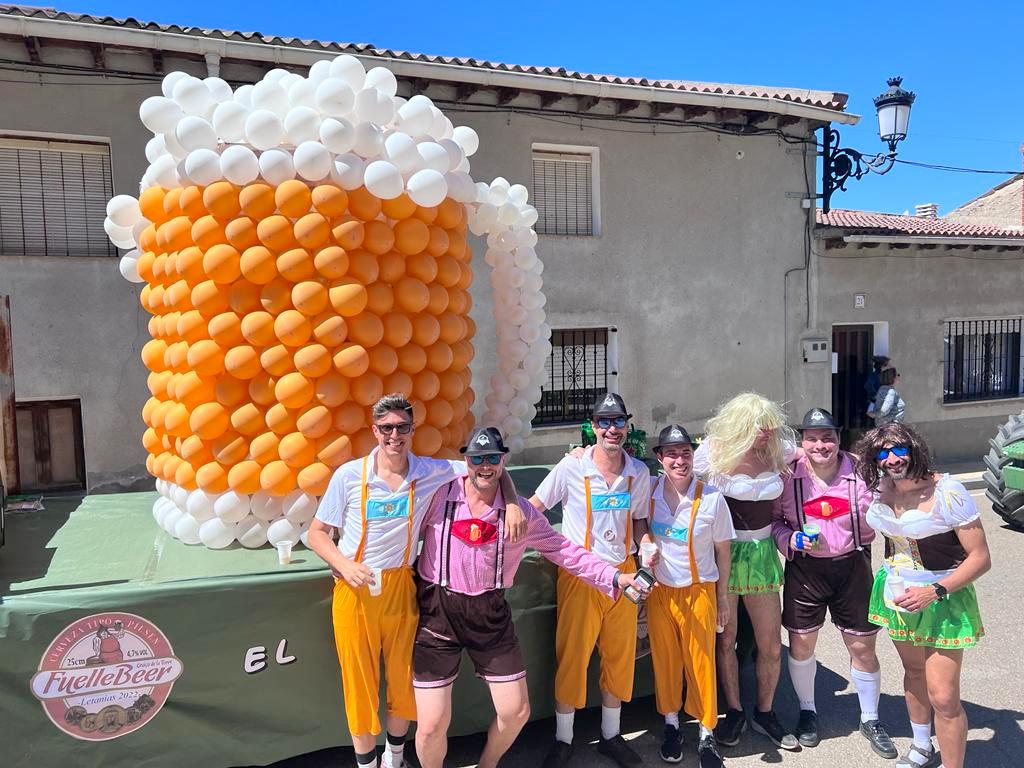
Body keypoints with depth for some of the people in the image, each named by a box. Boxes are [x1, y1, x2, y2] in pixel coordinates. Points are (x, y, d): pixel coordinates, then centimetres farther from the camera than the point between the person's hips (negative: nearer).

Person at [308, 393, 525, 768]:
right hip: (355, 589, -1)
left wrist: (511, 504, -12)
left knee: (402, 676, 13)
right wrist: (345, 565, -17)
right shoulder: (349, 475, -9)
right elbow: (317, 533, -1)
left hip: (400, 586, 2)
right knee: (360, 681, 8)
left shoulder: (431, 471, -6)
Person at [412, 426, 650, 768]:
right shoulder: (439, 496, -8)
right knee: (432, 726, -1)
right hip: (438, 612, -2)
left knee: (516, 712, 10)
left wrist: (614, 577, -3)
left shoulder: (521, 511, -1)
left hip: (491, 614, 3)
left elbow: (563, 550, 2)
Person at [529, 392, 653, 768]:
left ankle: (610, 735, 33)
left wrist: (646, 545, -5)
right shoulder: (572, 467, -10)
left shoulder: (639, 471, 1)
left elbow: (639, 519, 13)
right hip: (579, 573, -3)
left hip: (622, 571, 4)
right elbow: (534, 507, -2)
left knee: (620, 656, 13)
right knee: (572, 656, 2)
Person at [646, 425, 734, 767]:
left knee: (701, 661, 5)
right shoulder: (649, 492, -8)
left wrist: (722, 594, 4)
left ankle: (706, 734, 23)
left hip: (699, 591, -2)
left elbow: (722, 549, -1)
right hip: (659, 590, 2)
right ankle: (671, 725, 32)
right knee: (665, 659, 12)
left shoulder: (711, 498, -12)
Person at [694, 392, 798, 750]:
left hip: (761, 552, 3)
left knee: (771, 646, 7)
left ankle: (765, 713, 31)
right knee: (724, 639, 9)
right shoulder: (713, 451, -12)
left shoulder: (778, 451, -4)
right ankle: (734, 712, 31)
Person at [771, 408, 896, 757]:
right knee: (801, 644, 10)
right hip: (805, 568, 0)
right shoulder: (789, 475, -8)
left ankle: (870, 719, 33)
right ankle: (807, 712, 36)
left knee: (863, 647, 9)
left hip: (852, 566, 0)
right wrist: (791, 539, -14)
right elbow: (773, 519, 2)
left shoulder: (860, 471, -9)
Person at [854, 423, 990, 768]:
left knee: (943, 697, -7)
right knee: (914, 672, 22)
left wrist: (934, 592, -25)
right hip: (897, 593, 5)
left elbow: (980, 558, -19)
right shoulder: (881, 488, -6)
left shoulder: (947, 492, -22)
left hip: (941, 597, -5)